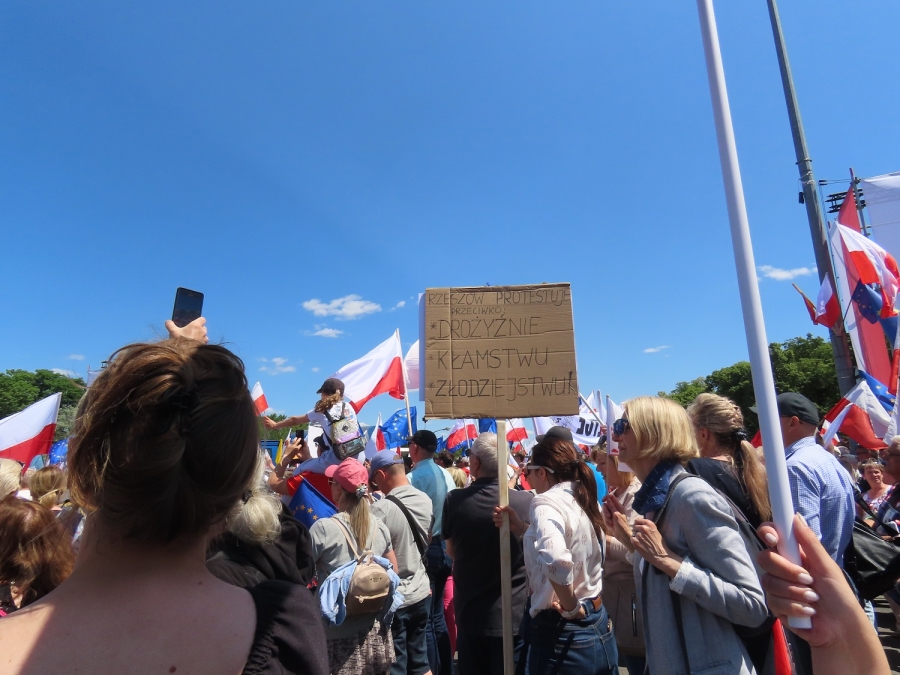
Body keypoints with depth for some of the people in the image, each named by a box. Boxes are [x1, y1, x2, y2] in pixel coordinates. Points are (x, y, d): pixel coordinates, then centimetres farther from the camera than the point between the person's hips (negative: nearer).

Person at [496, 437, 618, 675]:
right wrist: (523, 529, 14)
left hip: (562, 633, -7)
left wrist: (571, 608, -23)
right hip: (599, 625, 8)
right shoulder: (586, 501, 3)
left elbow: (555, 560, -39)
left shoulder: (546, 501, -21)